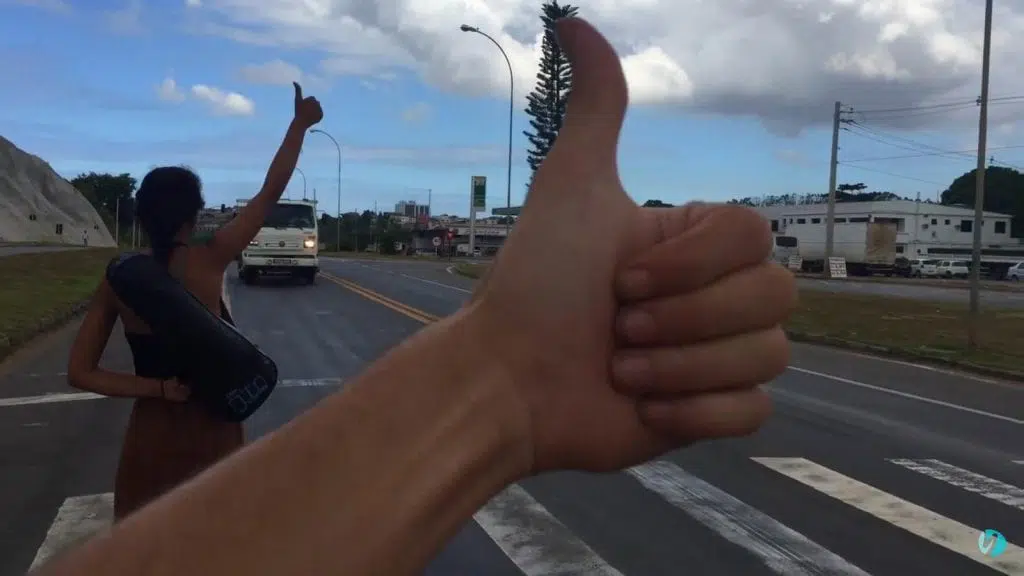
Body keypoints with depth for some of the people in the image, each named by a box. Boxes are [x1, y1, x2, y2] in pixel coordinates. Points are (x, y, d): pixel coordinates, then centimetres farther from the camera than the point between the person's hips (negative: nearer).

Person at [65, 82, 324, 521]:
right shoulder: (208, 262, -12)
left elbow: (80, 372, -8)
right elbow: (271, 192, -6)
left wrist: (158, 389, -11)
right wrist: (300, 124, 1)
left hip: (150, 434, 2)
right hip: (211, 430, -2)